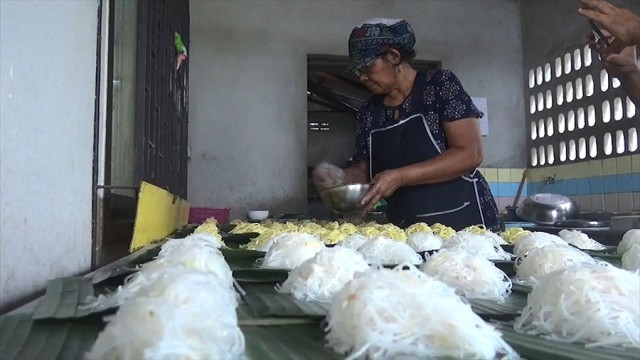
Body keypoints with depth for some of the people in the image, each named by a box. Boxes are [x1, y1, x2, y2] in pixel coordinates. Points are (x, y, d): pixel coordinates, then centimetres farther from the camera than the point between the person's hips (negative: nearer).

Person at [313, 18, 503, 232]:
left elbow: (470, 154, -13)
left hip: (464, 222, -4)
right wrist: (341, 176, -9)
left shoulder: (439, 84, -5)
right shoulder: (368, 113, 7)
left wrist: (399, 177, -19)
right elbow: (364, 172, 13)